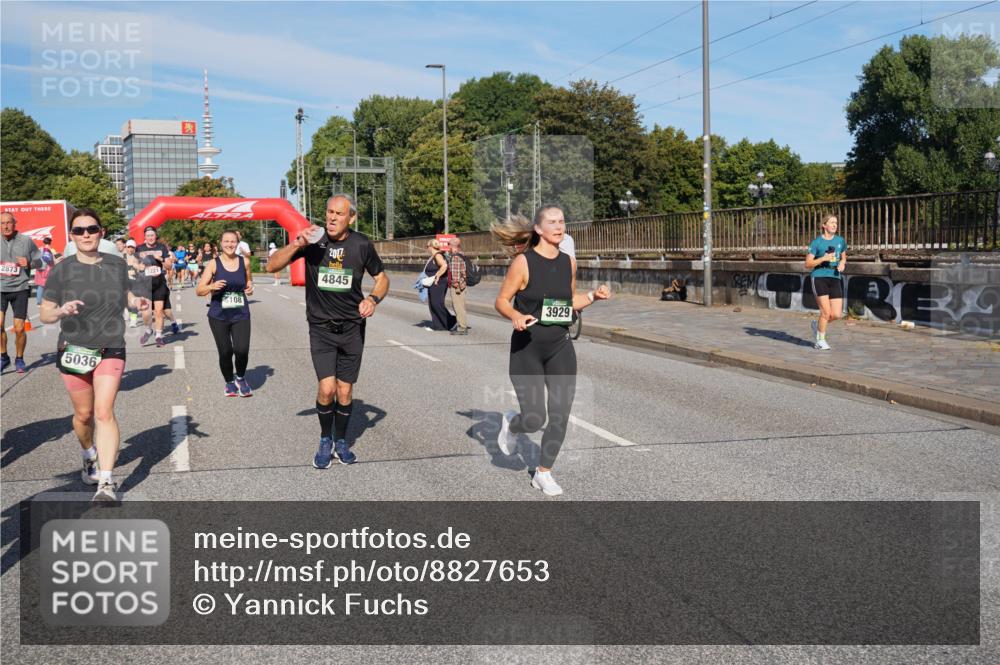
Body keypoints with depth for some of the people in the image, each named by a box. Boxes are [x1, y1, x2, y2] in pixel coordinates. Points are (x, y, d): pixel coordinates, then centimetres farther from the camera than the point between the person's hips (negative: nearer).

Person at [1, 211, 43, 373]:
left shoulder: (26, 241, 0)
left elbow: (39, 262, 7)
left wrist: (29, 263, -13)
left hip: (20, 288, 0)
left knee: (19, 328, 1)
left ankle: (19, 359, 22)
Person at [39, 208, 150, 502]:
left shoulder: (117, 265, 1)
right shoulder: (62, 270, -6)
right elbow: (44, 314, -4)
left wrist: (136, 301, -3)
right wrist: (61, 311, -26)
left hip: (111, 349, 0)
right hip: (74, 351, 0)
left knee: (104, 412, -12)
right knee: (84, 414, 12)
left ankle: (106, 481, -12)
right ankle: (90, 456, 43)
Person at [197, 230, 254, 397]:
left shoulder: (244, 262, 3)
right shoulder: (214, 264, -3)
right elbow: (199, 290, -2)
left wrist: (250, 288, 2)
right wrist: (212, 286, -21)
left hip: (241, 314, 1)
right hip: (219, 316, -1)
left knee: (242, 350, -14)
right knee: (225, 352, 1)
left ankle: (240, 378, 17)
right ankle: (229, 382, 28)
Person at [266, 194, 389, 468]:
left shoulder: (362, 244, -5)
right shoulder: (313, 239, -8)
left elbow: (382, 277, 9)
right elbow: (272, 266, -9)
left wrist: (373, 299, -11)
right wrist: (296, 244, -25)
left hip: (352, 328, 1)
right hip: (321, 328, -1)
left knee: (345, 391, 7)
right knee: (327, 388, -13)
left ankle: (341, 441, 29)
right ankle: (325, 441, 11)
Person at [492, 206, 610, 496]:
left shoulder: (568, 262, 5)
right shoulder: (524, 262, -11)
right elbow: (501, 301, -7)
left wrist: (593, 296, 0)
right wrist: (516, 316, -27)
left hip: (560, 347, 5)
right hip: (527, 348, -5)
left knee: (560, 415, 0)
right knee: (535, 419, -6)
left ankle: (544, 473, 20)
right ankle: (510, 424, 32)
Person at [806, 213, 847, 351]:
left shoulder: (841, 241, 10)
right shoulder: (816, 242, -3)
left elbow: (843, 257, 25)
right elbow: (808, 264, -3)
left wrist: (842, 263, 2)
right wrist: (823, 258, -16)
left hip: (835, 279, 4)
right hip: (820, 277, -4)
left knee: (836, 315, -3)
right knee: (826, 312, -10)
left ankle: (817, 326, 27)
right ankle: (820, 340, 11)